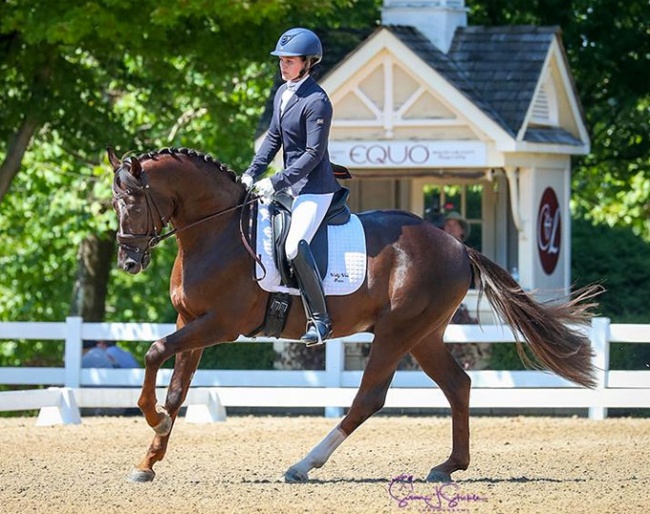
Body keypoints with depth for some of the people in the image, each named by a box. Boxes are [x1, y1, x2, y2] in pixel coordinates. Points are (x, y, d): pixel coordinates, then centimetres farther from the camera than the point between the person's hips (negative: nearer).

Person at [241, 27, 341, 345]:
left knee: (294, 245, -26)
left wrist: (276, 182, -22)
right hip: (290, 183, 10)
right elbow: (273, 138, 16)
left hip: (315, 186, -10)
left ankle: (319, 319, -20)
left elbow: (313, 154, -21)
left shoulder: (316, 101, -19)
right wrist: (252, 173, 5)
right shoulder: (282, 93, 8)